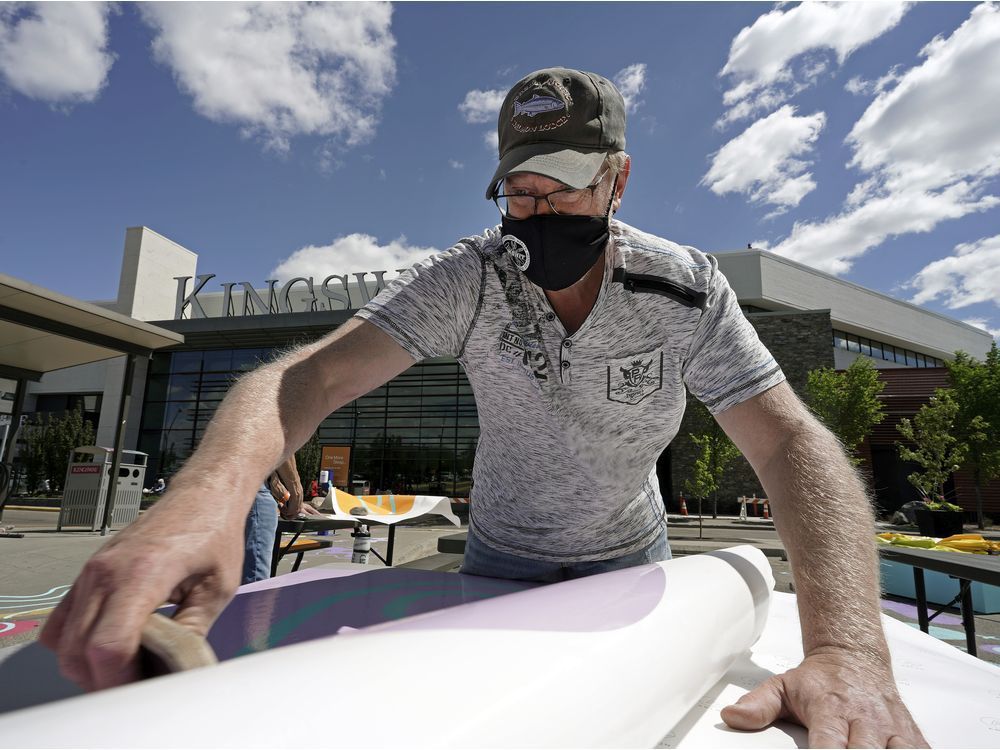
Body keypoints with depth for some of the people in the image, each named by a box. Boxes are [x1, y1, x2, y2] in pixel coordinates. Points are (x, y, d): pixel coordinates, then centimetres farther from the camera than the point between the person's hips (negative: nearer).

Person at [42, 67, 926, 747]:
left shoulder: (686, 289, -20)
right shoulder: (467, 279, -22)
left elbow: (791, 443, -27)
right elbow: (312, 376, -33)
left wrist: (850, 650, -43)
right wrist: (202, 499, -54)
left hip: (630, 565, 1)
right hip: (501, 560, 0)